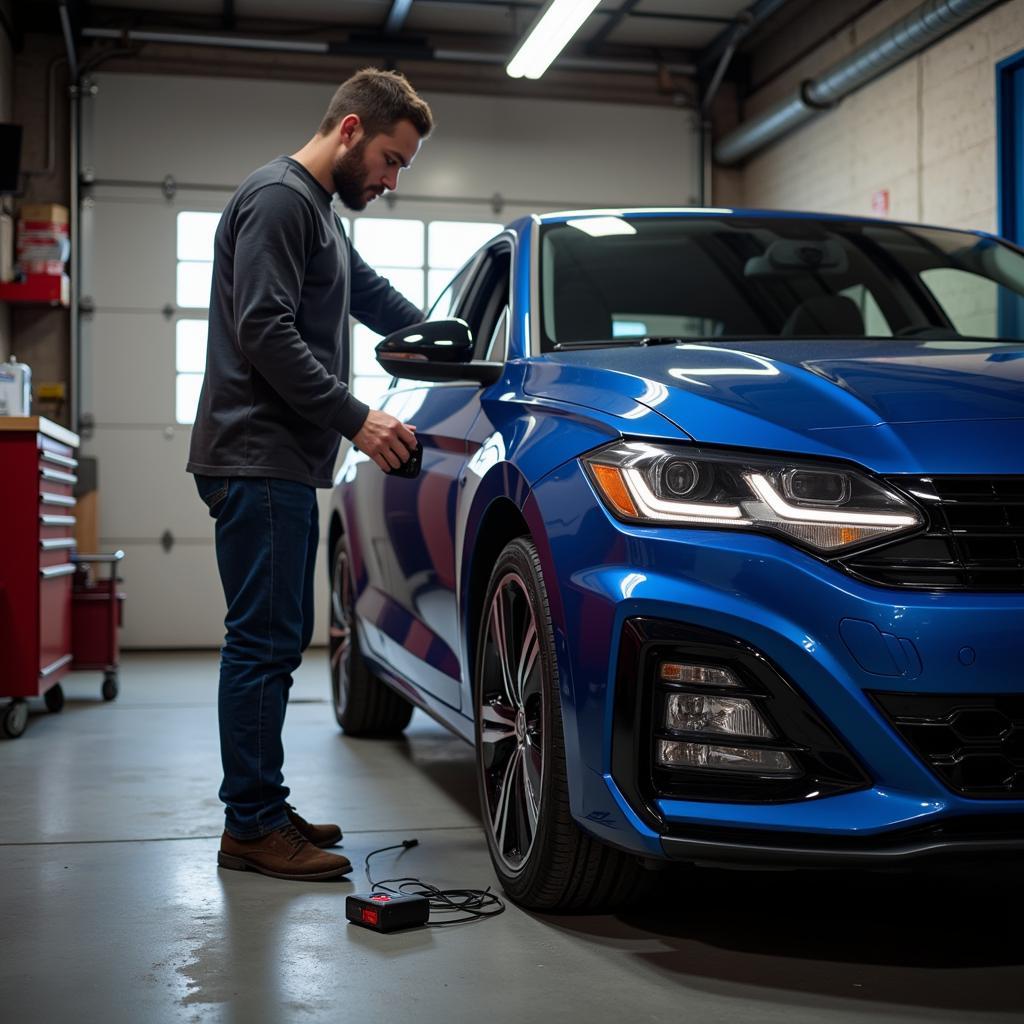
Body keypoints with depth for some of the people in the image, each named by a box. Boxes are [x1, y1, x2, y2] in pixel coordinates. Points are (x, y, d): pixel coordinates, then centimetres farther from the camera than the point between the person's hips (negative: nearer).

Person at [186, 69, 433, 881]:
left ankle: (260, 811, 19)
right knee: (264, 640, -9)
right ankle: (253, 827, -2)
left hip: (284, 465, 11)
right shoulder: (278, 198, -9)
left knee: (280, 639, 11)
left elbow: (374, 295, 37)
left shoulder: (322, 212, 23)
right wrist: (357, 419, -19)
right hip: (258, 459, -10)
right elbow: (264, 331, -19)